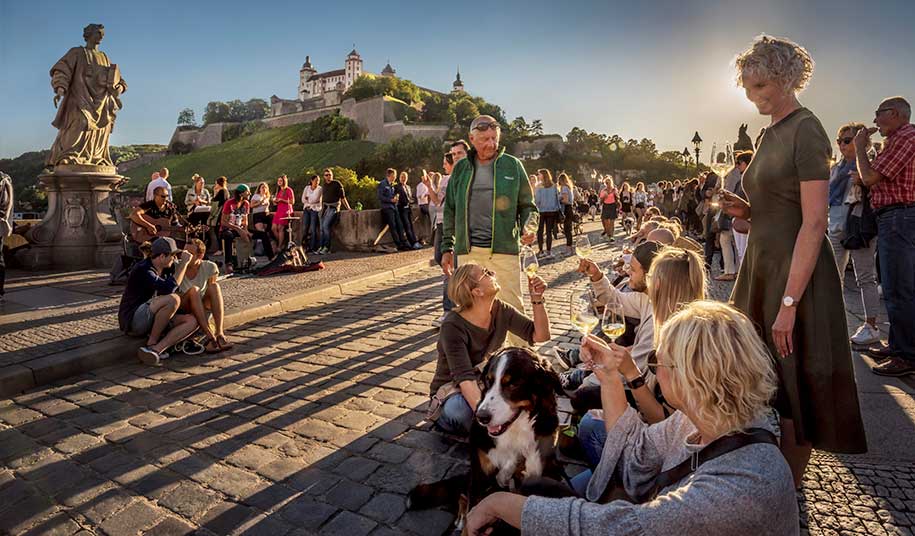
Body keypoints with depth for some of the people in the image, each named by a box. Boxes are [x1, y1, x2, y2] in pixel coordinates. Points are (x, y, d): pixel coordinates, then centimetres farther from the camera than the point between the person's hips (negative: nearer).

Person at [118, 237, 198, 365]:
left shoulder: (159, 270, 13)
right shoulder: (143, 270, -16)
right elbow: (169, 288, -29)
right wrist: (184, 262, -23)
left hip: (150, 321, 9)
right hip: (132, 321, -9)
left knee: (192, 321, -11)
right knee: (173, 299, -33)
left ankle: (155, 349, -28)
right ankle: (151, 343, -19)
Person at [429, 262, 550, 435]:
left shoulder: (500, 310, -9)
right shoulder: (453, 325, -26)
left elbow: (540, 335, -8)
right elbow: (465, 378, -34)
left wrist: (537, 299, -22)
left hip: (487, 383, 6)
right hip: (452, 390, -5)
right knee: (459, 411, -39)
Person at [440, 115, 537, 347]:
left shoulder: (512, 165, 5)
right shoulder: (461, 168, 11)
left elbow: (527, 205, 9)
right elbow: (450, 210, 14)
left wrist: (527, 228, -12)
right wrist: (447, 247, 10)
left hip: (504, 250, -2)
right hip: (468, 251, 3)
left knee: (512, 306, -2)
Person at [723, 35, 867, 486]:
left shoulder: (806, 130, -12)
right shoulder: (769, 135, 13)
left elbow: (814, 223, -19)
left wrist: (789, 302, -23)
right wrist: (745, 210, -1)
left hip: (797, 272, -8)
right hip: (762, 264, 8)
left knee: (792, 390, 4)